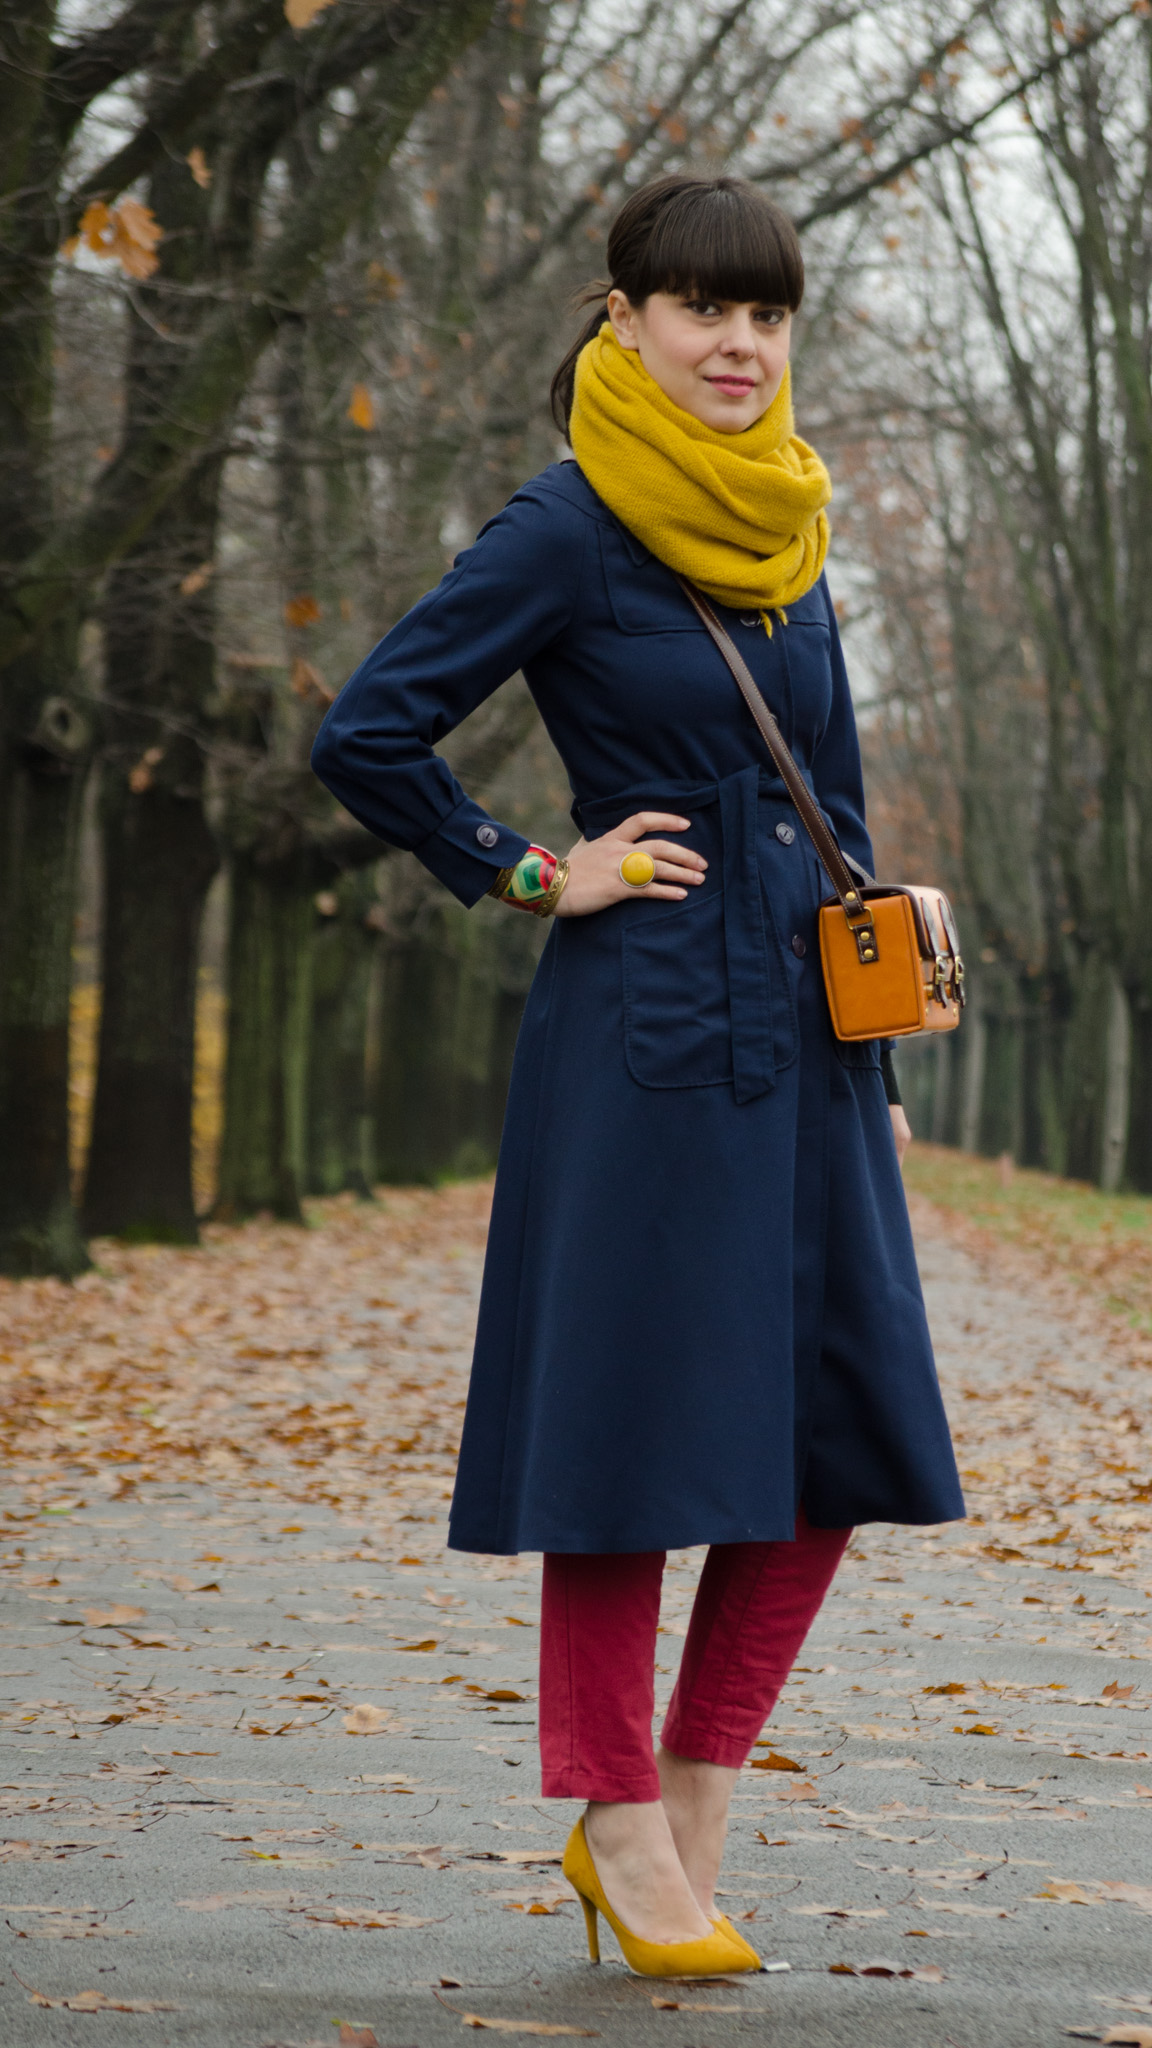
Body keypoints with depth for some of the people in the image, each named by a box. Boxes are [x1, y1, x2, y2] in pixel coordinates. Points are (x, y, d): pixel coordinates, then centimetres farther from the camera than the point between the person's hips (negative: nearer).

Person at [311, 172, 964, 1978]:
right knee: (639, 1429, -1)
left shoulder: (784, 532, 13)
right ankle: (619, 1825, 12)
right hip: (644, 1034, -7)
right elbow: (370, 733, -12)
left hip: (802, 1040, 7)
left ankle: (686, 1824, 16)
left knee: (838, 1440, 5)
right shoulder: (571, 530, -8)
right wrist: (531, 877, -6)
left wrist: (877, 1061, 16)